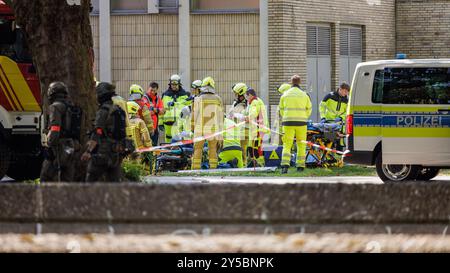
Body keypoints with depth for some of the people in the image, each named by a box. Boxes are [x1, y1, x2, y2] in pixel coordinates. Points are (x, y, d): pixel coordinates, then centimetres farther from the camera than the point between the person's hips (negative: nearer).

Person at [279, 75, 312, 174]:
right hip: (301, 122, 0)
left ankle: (285, 165, -16)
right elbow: (309, 109, 10)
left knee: (287, 144, 0)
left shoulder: (285, 95, 3)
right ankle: (300, 166, 9)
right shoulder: (304, 95, 2)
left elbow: (281, 109, 11)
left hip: (288, 122, 0)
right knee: (301, 145, 11)